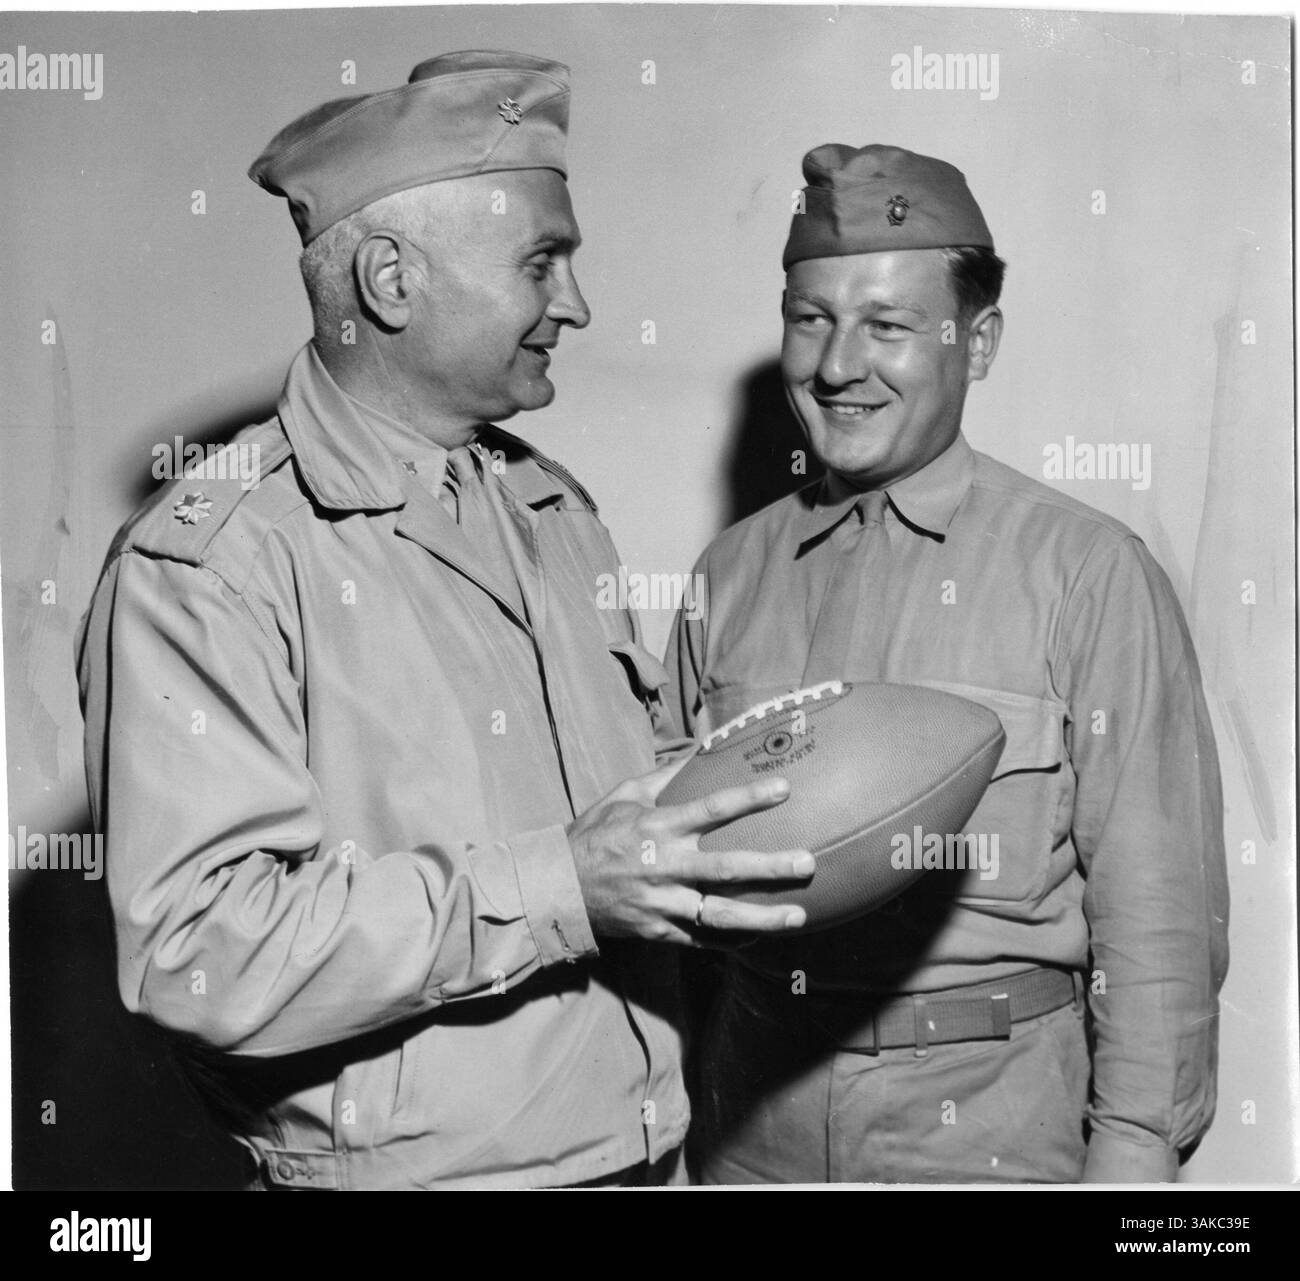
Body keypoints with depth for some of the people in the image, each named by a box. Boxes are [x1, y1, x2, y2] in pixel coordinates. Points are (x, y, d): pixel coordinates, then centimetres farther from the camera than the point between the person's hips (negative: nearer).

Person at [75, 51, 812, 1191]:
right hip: (403, 1167, -7)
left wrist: (748, 805, -2)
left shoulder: (556, 508, 8)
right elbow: (197, 952, -27)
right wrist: (555, 891, -29)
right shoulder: (203, 566, -19)